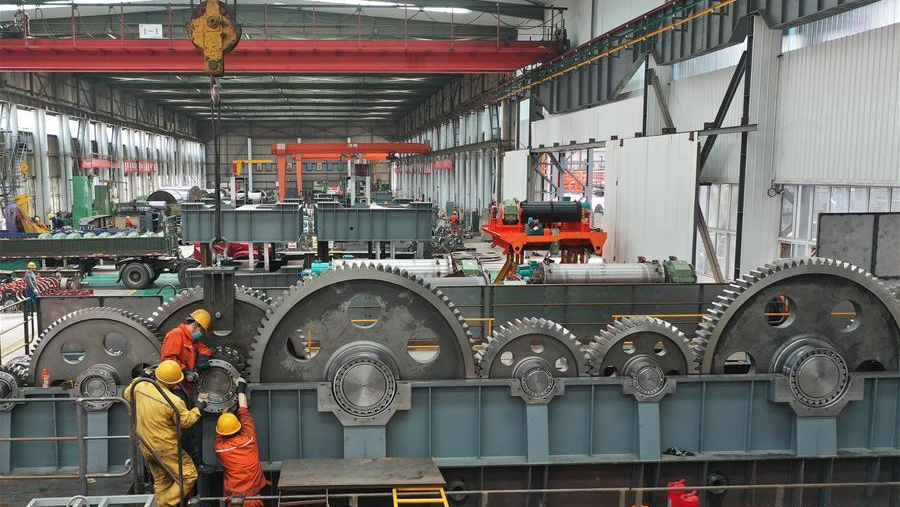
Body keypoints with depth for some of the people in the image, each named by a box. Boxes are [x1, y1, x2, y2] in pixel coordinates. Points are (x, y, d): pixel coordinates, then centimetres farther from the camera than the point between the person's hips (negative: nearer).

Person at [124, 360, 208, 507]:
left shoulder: (140, 386, -11)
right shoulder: (174, 402, -25)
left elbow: (127, 395, 13)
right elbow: (186, 422, -10)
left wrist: (139, 378, 22)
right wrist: (198, 407, 2)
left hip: (145, 446, 7)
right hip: (165, 449, -7)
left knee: (161, 481, 22)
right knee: (188, 476, 5)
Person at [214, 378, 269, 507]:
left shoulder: (218, 447, -9)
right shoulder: (248, 438, -10)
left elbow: (219, 434, 15)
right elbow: (244, 413, 3)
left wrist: (225, 411, 27)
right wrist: (241, 388, 16)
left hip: (232, 496, 0)